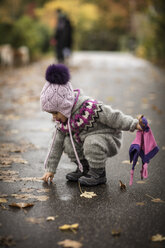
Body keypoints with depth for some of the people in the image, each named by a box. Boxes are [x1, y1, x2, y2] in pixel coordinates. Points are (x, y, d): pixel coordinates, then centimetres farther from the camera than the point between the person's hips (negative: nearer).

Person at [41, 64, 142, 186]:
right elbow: (57, 145, 1)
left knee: (92, 143, -35)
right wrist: (50, 169, 2)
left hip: (109, 139, -7)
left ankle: (99, 173, -12)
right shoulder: (62, 121, -5)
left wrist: (134, 124, -21)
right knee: (68, 142, -13)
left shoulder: (90, 107, -29)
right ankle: (84, 168, 5)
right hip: (86, 139, 7)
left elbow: (113, 117, -21)